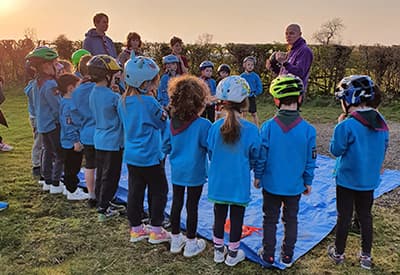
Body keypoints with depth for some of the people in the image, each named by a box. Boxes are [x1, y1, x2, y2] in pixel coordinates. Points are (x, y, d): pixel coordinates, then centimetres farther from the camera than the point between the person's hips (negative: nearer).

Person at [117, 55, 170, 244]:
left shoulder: (123, 101, 1)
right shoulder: (149, 102, -20)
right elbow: (163, 123, -8)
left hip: (131, 155, 7)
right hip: (150, 156, -7)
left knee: (135, 192, 15)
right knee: (158, 191, 9)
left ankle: (136, 229, 26)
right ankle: (156, 230, 17)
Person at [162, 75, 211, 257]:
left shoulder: (171, 123, -6)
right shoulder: (203, 125, -21)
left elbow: (165, 148, 3)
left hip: (176, 172, 4)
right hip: (195, 173, -4)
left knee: (176, 203, 17)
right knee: (192, 206, 8)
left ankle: (176, 239, 32)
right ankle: (191, 243, 21)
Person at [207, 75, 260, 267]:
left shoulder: (215, 127, -12)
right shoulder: (251, 129, -16)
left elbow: (210, 153, 1)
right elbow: (254, 158, -3)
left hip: (218, 182, 2)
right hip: (240, 183, -2)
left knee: (219, 216, 18)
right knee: (236, 218, 14)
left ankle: (218, 251, 34)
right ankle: (233, 254, 29)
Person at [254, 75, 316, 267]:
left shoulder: (268, 127, -16)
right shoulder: (308, 130, -13)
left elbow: (261, 156, -9)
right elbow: (310, 160, -4)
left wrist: (257, 176, 7)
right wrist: (308, 182, 10)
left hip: (271, 184, -1)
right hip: (295, 186, 1)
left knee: (270, 220, 14)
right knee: (291, 220, 18)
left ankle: (268, 256, 25)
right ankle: (287, 256, 29)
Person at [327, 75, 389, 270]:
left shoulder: (347, 125, -22)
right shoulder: (381, 122, -2)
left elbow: (335, 150, -12)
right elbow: (383, 149, 7)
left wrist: (339, 125, -5)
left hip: (347, 179, -5)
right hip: (370, 180, 5)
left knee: (344, 216, 9)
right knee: (365, 216, 16)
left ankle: (338, 254, 25)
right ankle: (366, 256, 28)